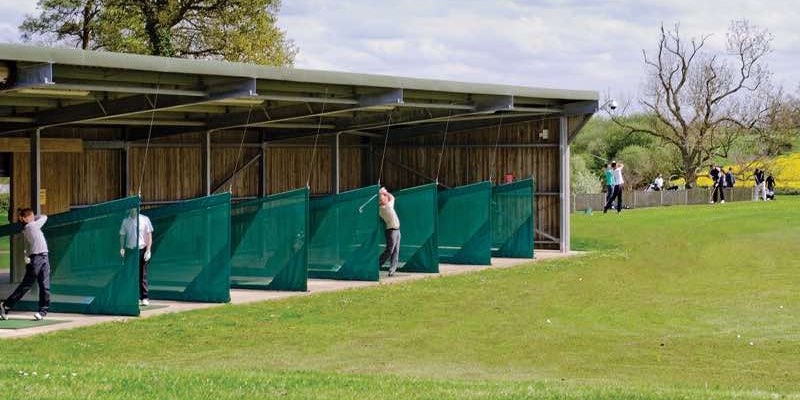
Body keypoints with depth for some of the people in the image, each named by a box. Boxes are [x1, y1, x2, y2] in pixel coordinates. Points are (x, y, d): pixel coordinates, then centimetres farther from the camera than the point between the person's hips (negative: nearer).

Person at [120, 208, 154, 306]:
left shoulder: (145, 219, 0)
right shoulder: (125, 221, 7)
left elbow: (149, 236, 0)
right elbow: (122, 235, 13)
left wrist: (148, 250, -9)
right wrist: (122, 248, -3)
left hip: (142, 250, -3)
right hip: (130, 250, 3)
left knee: (142, 275, -2)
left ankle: (145, 297, 2)